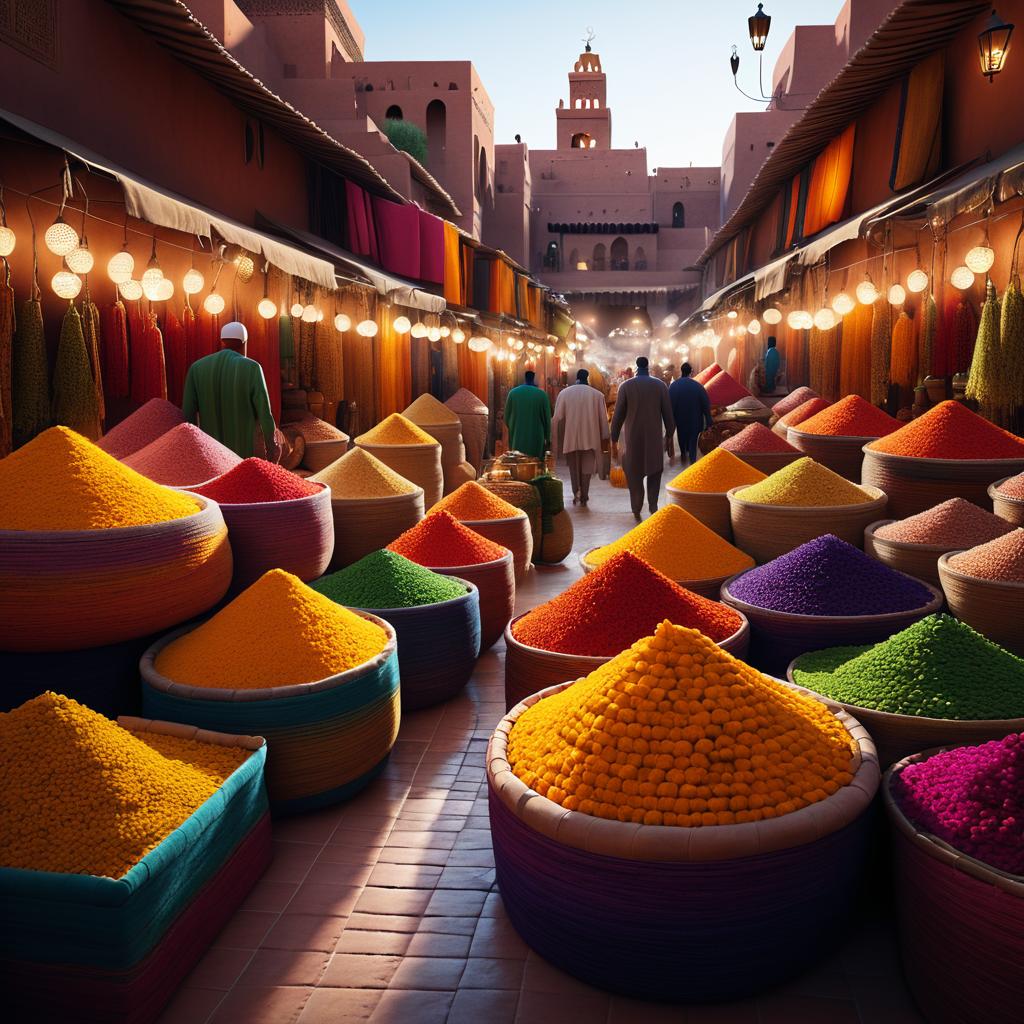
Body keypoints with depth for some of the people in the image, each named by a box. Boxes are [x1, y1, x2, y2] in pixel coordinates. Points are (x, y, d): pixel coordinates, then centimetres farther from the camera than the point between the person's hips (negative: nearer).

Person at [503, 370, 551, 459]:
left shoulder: (513, 392, 0)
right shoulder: (542, 394, -4)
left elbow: (506, 417, 6)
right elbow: (547, 418, 0)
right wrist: (548, 438, 11)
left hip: (517, 440, 2)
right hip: (536, 440, -2)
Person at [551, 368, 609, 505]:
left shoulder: (564, 393, -1)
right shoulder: (597, 395, -1)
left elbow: (557, 417, -1)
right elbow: (603, 417, 2)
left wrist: (554, 434, 7)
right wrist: (604, 437, 10)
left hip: (571, 437, 0)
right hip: (590, 437, 0)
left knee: (574, 466, 17)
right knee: (587, 466, 9)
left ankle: (576, 492, 4)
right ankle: (584, 496, 6)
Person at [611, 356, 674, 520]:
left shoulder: (625, 386, -3)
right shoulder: (660, 385, -1)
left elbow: (618, 415, -3)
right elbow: (668, 413, 1)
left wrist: (614, 438, 5)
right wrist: (669, 435, 12)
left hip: (633, 436, -1)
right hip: (655, 436, 1)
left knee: (634, 471, 13)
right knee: (654, 469, 17)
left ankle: (636, 509, 13)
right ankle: (653, 504, 3)